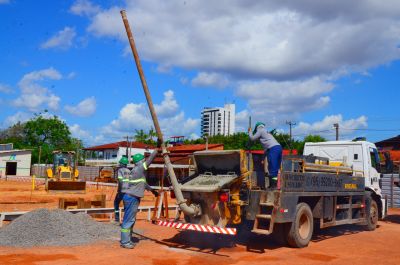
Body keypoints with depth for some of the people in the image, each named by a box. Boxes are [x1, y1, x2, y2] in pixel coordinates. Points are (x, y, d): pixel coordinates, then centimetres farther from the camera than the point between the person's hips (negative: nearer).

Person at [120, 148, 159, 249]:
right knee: (128, 220, -5)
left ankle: (127, 240, 23)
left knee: (131, 220, 15)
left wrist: (152, 190, 36)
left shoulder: (138, 171, 16)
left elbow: (143, 183, 31)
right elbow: (149, 160, -14)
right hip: (131, 198, -10)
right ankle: (125, 242, 0)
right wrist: (157, 150, -7)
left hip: (132, 198, 10)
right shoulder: (138, 170, -14)